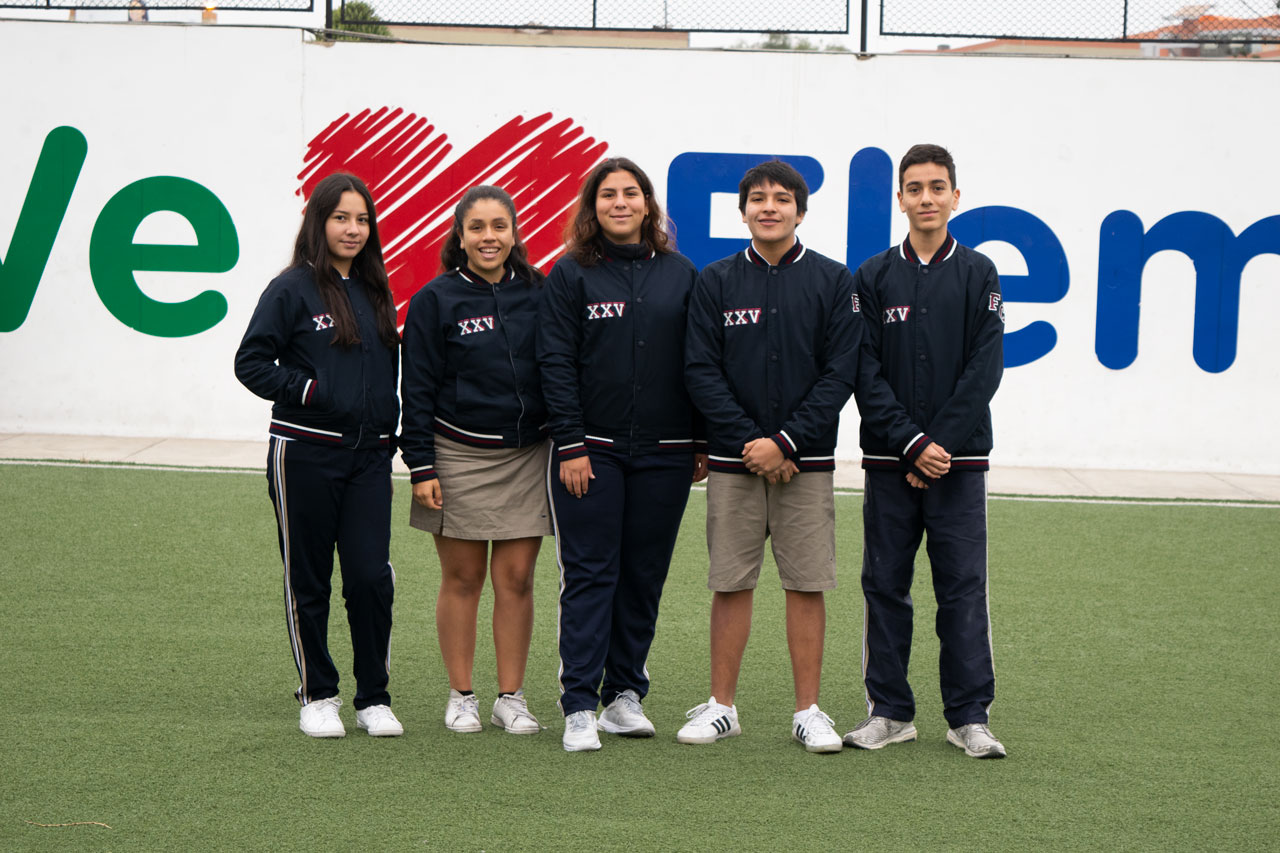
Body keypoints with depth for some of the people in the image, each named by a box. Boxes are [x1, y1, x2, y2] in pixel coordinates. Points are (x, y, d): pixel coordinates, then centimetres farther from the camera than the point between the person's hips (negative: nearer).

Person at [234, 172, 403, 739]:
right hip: (305, 454, -4)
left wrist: (390, 428, 13)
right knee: (308, 580, 6)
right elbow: (251, 362, -7)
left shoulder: (375, 292, 12)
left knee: (372, 578, -3)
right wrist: (309, 390, -16)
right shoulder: (293, 289, -5)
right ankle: (317, 696, 19)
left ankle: (374, 698, 8)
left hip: (368, 456, 4)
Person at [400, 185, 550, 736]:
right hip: (459, 457, -2)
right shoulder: (436, 299, -3)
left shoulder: (537, 294, 5)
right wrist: (421, 466, -7)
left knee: (516, 578, 3)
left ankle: (511, 697, 11)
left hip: (528, 457, 2)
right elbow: (417, 389, -2)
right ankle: (461, 696, 14)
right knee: (462, 578, 4)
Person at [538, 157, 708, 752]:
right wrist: (570, 445, -9)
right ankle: (579, 707, -3)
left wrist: (703, 443, 7)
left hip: (664, 452, 3)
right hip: (591, 450, -3)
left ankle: (625, 694, 17)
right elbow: (556, 363, -2)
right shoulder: (570, 275, 2)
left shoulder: (680, 275, 9)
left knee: (645, 575, 7)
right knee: (590, 574, -4)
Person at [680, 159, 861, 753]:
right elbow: (701, 371, 0)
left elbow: (840, 373, -2)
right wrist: (750, 443, -10)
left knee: (807, 586, 1)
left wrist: (785, 442, -12)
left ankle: (807, 711, 8)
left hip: (806, 463, -1)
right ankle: (721, 706, 13)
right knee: (730, 583, 4)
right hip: (733, 460, 1)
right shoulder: (716, 282, 6)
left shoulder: (833, 281, 4)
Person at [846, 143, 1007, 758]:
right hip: (889, 460, 1)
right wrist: (911, 444, -11)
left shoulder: (978, 275, 4)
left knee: (963, 587, -1)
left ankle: (969, 716, 6)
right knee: (884, 585, 4)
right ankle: (889, 712, 13)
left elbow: (984, 369, -3)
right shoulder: (873, 278, 5)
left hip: (959, 459, -1)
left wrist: (942, 444, -12)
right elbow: (866, 373, -1)